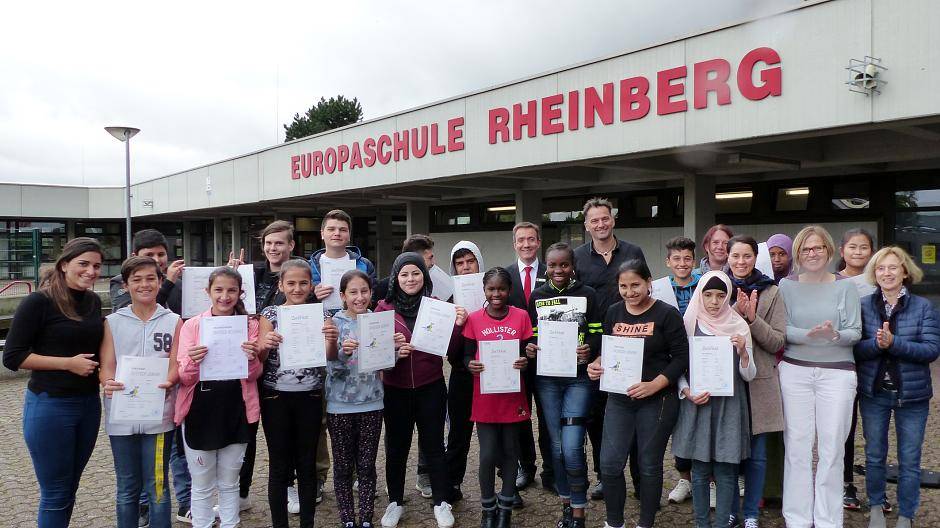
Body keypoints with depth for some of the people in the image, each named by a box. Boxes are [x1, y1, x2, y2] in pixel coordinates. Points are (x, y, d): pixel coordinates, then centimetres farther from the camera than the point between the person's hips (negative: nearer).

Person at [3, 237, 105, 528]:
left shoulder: (94, 301, 6)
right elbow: (12, 356, -12)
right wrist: (67, 363, -18)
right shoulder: (38, 302, -12)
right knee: (55, 493, 4)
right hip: (50, 406, -6)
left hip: (89, 404, 6)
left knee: (70, 487, 17)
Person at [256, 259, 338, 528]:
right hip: (276, 397, -1)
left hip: (310, 397, 1)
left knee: (308, 464, 10)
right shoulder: (270, 314, -1)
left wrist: (331, 340, -28)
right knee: (279, 465, 6)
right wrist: (263, 345, -25)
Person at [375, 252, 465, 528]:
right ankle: (395, 502, 29)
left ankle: (441, 502, 23)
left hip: (430, 388, 0)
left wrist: (457, 325, -16)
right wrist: (391, 351, -17)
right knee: (396, 446, 13)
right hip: (395, 389, 0)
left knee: (433, 445, 9)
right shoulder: (384, 308, -1)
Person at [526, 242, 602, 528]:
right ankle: (566, 503, 28)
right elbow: (531, 334, 12)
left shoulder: (587, 294, 0)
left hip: (579, 378, -3)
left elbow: (597, 334, 0)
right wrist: (530, 348, -9)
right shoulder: (537, 296, 7)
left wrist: (589, 350, -20)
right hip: (547, 378, 3)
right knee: (556, 445, 10)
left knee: (572, 448, -11)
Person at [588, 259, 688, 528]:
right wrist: (596, 366, -7)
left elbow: (681, 357, -11)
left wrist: (654, 385, -21)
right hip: (619, 398, 4)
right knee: (609, 463, 1)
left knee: (649, 465, 9)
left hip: (657, 400, -4)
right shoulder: (613, 312, 5)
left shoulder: (666, 314, -9)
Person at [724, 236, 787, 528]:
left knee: (756, 454, 7)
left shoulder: (770, 292, 2)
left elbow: (778, 341, -3)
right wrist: (735, 312, -17)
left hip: (759, 381, 0)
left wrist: (752, 318, -17)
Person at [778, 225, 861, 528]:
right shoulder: (786, 285, 5)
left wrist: (835, 335, -21)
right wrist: (807, 335, -21)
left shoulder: (845, 287, 5)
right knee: (797, 444, 2)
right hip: (795, 370, 0)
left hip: (837, 372, 0)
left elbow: (855, 332, 0)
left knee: (832, 446, 1)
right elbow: (782, 329, -2)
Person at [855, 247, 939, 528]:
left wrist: (894, 342, -25)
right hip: (873, 392, 1)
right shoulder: (863, 305, -2)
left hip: (912, 394, -1)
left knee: (909, 460, 8)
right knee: (874, 455, 13)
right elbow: (854, 348, -7)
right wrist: (876, 344, -26)